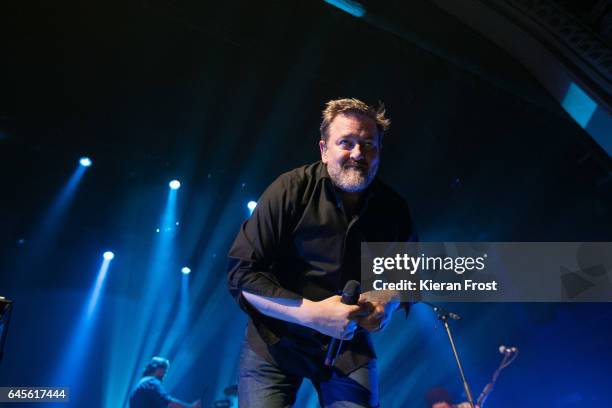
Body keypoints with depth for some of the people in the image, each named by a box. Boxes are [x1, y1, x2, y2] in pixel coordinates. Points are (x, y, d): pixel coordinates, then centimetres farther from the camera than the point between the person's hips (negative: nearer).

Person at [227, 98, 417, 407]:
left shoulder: (393, 208, -3)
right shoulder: (292, 189, -15)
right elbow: (241, 273, -17)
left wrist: (389, 301, -10)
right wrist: (311, 312, -27)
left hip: (349, 348, 3)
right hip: (275, 341, -2)